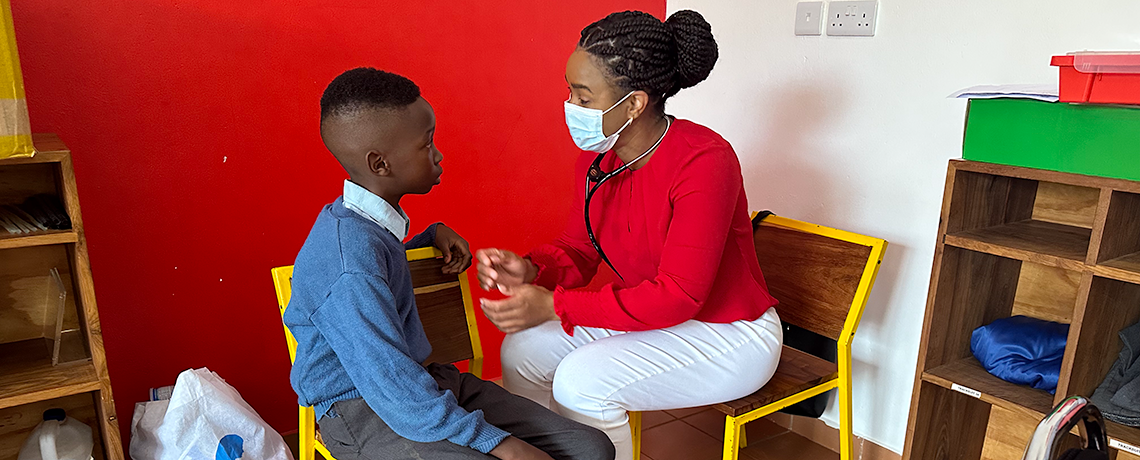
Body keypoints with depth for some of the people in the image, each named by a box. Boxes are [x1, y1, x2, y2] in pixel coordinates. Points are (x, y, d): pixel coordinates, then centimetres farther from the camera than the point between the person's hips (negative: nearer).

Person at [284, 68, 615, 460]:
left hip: (426, 381, 8)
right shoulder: (349, 265, -24)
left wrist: (434, 233, 14)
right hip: (363, 413, -8)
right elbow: (390, 385, -27)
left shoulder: (369, 219, 6)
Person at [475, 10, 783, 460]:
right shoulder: (596, 158, -4)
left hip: (728, 336, -7)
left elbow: (677, 296, -28)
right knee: (523, 351, -4)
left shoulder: (704, 160, -27)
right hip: (648, 317, 7)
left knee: (581, 380, -25)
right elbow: (578, 249, 4)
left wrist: (554, 305, -30)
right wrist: (531, 270, -20)